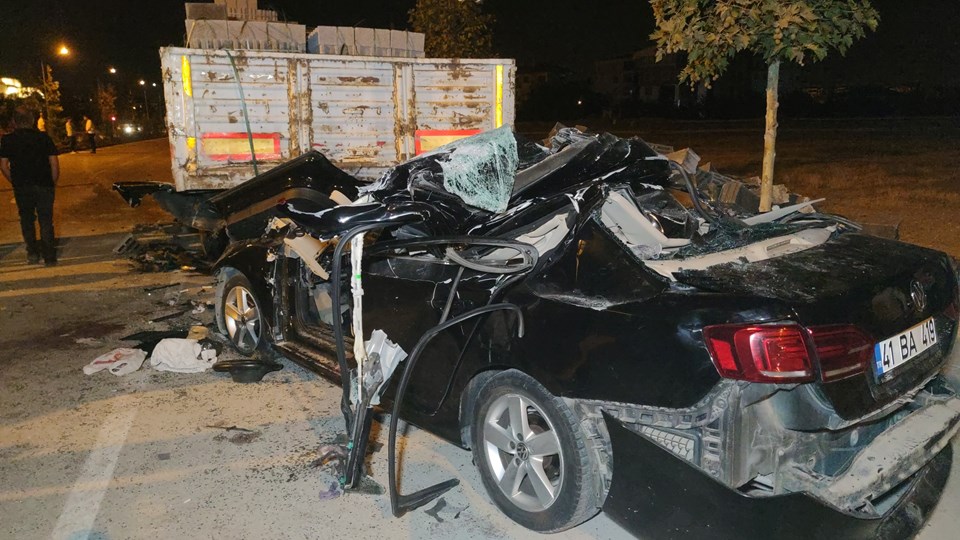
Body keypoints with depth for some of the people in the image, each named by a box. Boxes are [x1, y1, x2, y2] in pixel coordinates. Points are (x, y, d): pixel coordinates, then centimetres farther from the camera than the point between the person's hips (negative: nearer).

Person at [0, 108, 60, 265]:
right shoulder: (44, 137, -1)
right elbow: (54, 163, -5)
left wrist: (14, 182, 10)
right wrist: (53, 182, 6)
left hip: (22, 187, 1)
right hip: (44, 186, -1)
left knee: (27, 220, 17)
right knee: (46, 220, 5)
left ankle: (32, 253, 20)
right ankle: (49, 256, 4)